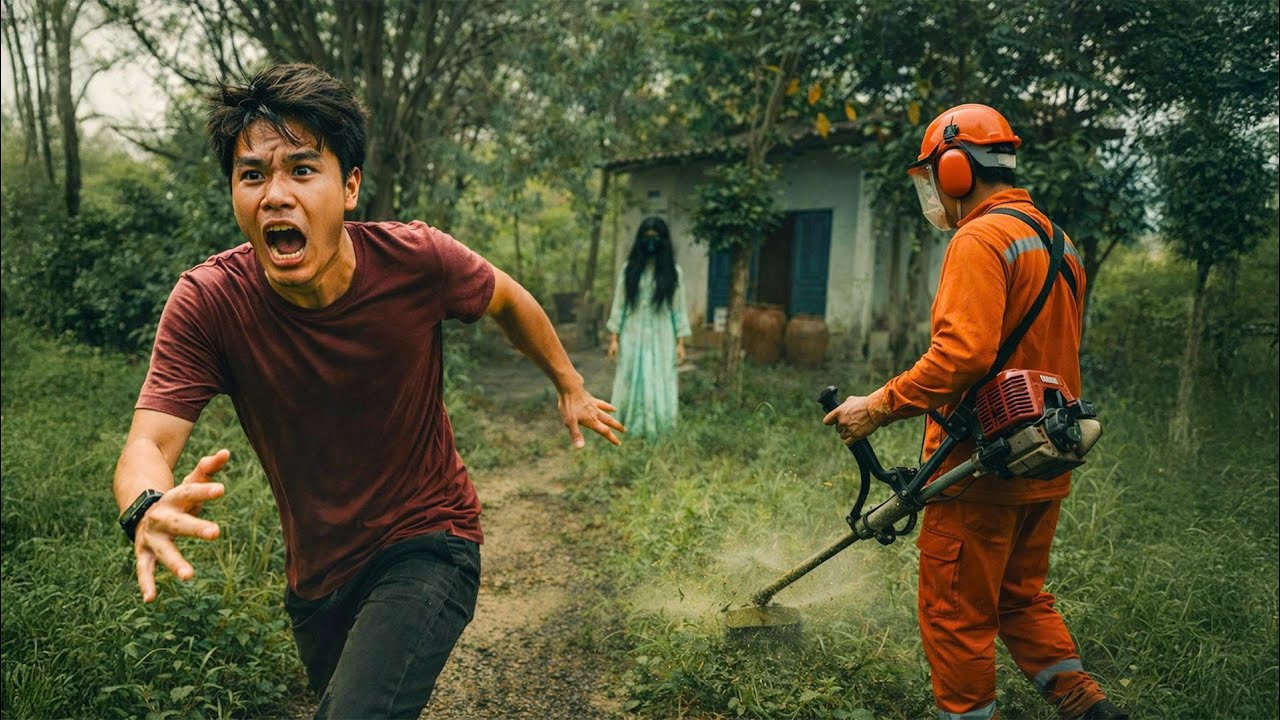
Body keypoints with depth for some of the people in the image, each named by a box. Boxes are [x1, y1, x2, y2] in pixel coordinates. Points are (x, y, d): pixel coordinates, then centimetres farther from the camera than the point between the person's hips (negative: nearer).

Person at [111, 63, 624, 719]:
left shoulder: (416, 260, -21)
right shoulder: (206, 301, -18)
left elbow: (506, 299, 0)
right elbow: (147, 444, -24)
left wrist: (569, 386, 13)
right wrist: (148, 508, -48)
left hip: (427, 545, -3)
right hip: (315, 572, 4)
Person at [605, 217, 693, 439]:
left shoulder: (673, 272, 1)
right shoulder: (629, 269, 1)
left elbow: (679, 308, 3)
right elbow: (619, 304, 3)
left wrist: (680, 342, -1)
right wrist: (614, 338, -2)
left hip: (661, 338, 0)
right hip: (633, 336, 0)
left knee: (659, 385, 1)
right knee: (631, 383, 4)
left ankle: (655, 433, 11)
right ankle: (627, 433, 13)